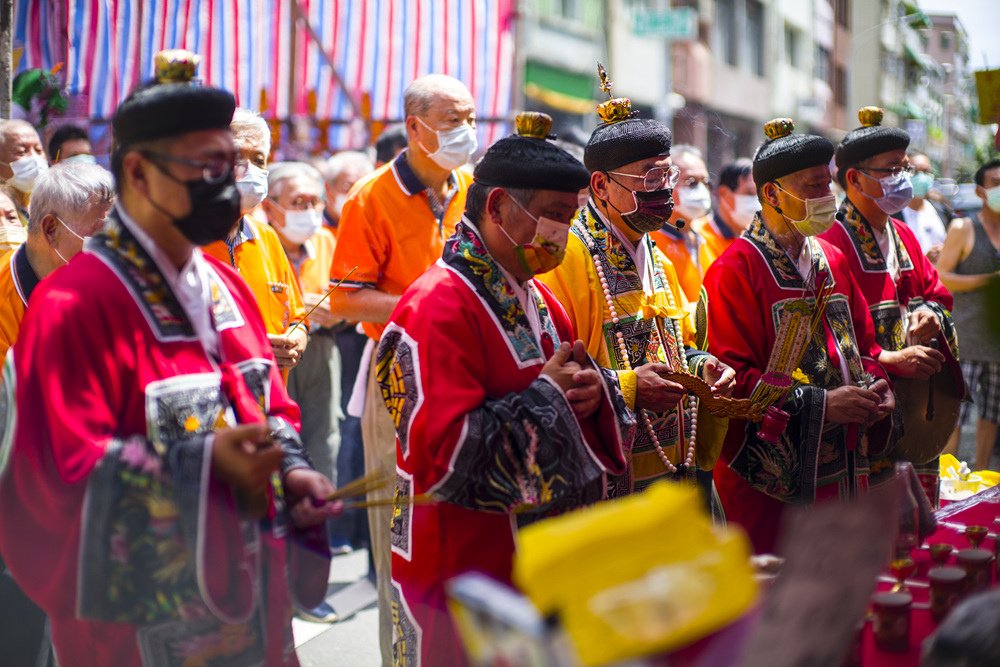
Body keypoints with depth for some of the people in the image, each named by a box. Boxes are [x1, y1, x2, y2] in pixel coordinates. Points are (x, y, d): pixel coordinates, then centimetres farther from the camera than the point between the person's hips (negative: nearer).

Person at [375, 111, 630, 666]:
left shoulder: (540, 300, 11)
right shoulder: (438, 307, -19)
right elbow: (442, 454, -27)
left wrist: (594, 393, -3)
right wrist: (547, 394, -19)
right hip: (464, 573, -9)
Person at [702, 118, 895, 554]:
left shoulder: (832, 261, 14)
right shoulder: (736, 269, -10)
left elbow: (864, 341, 23)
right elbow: (733, 377, -16)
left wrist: (873, 385, 1)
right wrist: (821, 404, -19)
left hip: (843, 469, 7)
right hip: (772, 476, -7)